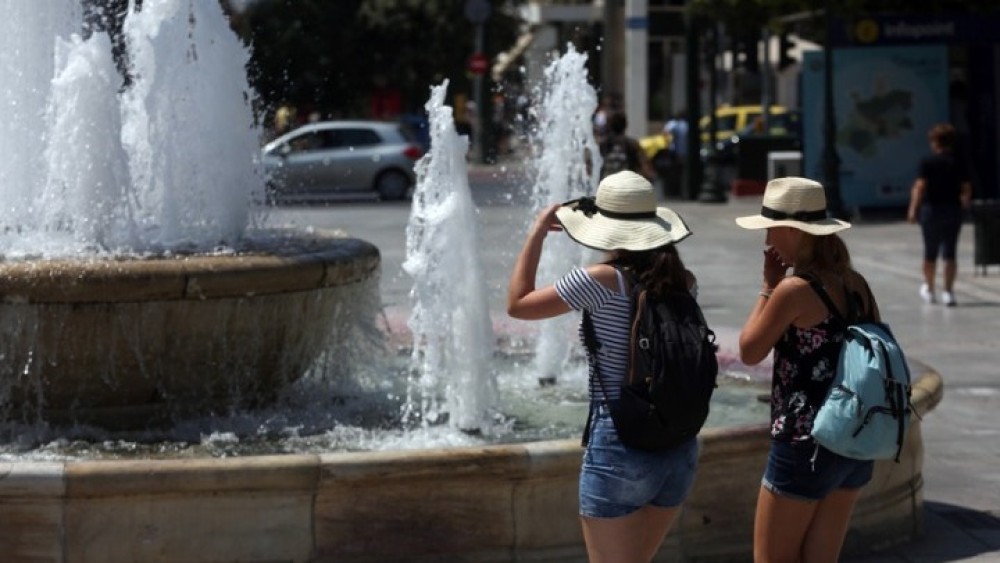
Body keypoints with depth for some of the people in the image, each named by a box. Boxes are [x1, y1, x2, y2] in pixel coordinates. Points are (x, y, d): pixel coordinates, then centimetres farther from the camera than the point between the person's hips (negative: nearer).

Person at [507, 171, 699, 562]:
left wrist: (537, 233, 4)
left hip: (619, 447, -6)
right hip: (680, 450, 6)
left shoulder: (603, 280, -14)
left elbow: (518, 305, -4)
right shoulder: (684, 282, 2)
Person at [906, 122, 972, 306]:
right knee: (949, 253, 4)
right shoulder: (958, 163, 0)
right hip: (953, 210, 1)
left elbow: (920, 187, -15)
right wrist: (964, 203, 18)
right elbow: (967, 189, 0)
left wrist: (913, 209, -12)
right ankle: (948, 291, -2)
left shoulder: (927, 162, -7)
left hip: (931, 210, -1)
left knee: (930, 253, 12)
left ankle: (928, 289, 25)